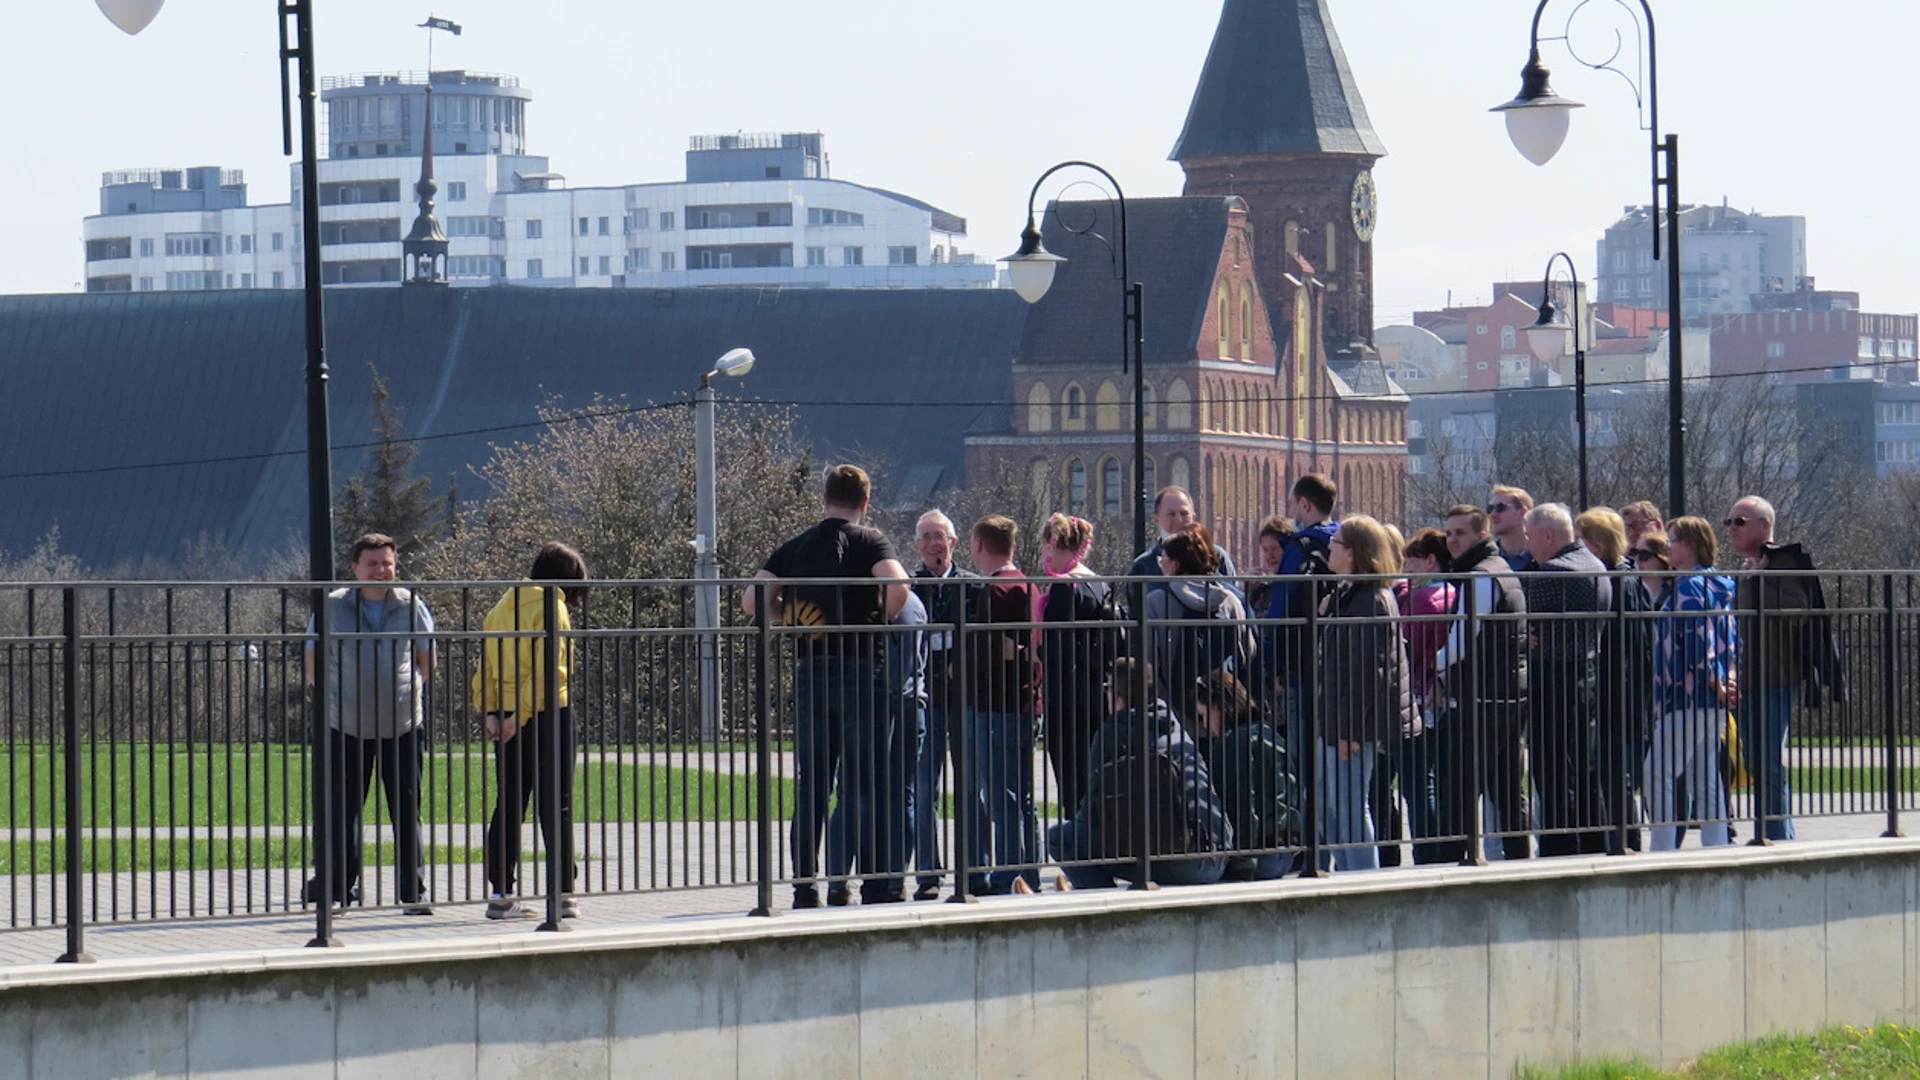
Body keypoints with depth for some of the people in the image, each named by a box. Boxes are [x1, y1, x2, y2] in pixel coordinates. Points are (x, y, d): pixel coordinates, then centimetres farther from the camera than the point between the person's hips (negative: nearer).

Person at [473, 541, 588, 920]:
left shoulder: (501, 608, 13)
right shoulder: (551, 607, -8)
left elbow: (485, 665, 7)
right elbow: (544, 669, -17)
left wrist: (490, 713, -2)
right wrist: (521, 716, -18)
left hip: (506, 718, 6)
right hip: (548, 715, -6)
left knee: (508, 805, 8)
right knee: (555, 804, -1)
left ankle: (500, 893, 7)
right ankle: (563, 893, -1)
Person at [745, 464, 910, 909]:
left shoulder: (796, 547, 11)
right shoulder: (869, 541, -2)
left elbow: (752, 600, 3)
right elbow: (897, 586, -20)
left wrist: (792, 617, 11)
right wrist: (882, 621, -3)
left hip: (810, 671, 4)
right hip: (860, 670, -4)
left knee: (810, 787, 7)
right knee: (867, 784, 0)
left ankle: (804, 886, 5)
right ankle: (876, 883, -2)